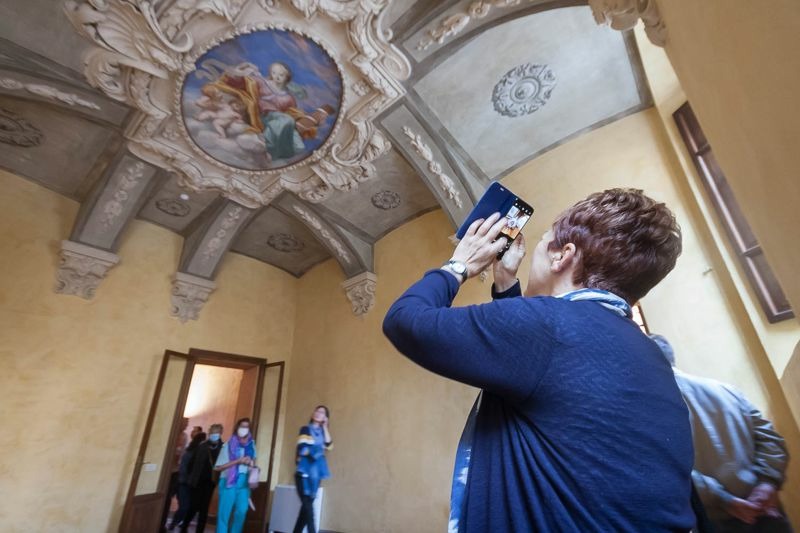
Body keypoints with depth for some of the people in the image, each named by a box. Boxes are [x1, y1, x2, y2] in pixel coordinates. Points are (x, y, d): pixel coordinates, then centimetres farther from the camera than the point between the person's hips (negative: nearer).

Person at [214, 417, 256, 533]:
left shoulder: (251, 444, 11)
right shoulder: (229, 445, 0)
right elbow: (218, 467, -4)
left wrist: (251, 463, -2)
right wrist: (238, 461, -14)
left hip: (244, 482, 2)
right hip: (229, 481, -2)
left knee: (242, 510, -10)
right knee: (224, 513, 0)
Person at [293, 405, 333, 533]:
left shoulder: (321, 432, 14)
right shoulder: (305, 429, -2)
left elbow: (328, 445, -4)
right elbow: (302, 449, -13)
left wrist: (325, 427, -2)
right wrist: (315, 452, -7)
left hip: (315, 473, 5)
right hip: (304, 472, -5)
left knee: (306, 506, 8)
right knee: (308, 506, -11)